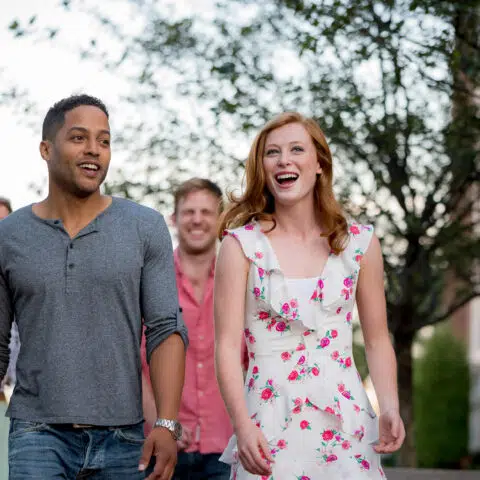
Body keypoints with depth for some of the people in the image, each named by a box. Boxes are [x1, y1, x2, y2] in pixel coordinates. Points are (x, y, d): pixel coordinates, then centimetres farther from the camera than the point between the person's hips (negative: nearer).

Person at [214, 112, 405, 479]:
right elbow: (228, 345, -7)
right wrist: (242, 425, -18)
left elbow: (377, 340, 9)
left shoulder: (360, 242, 5)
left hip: (345, 420, 2)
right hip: (270, 421, -2)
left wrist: (390, 408, -7)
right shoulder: (242, 245, -1)